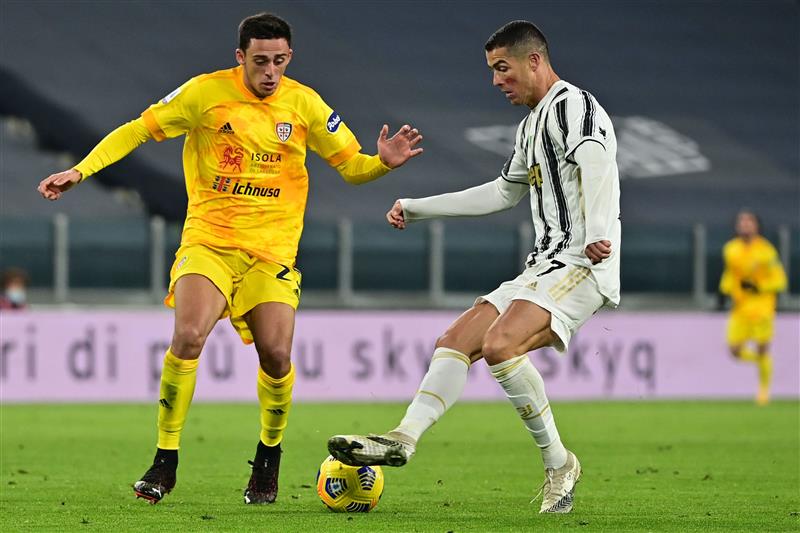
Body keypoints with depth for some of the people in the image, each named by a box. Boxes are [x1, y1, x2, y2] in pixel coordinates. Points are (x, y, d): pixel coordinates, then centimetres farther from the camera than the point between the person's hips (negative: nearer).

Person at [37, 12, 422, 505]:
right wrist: (81, 170, -8)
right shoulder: (206, 93, -3)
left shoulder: (304, 104, 2)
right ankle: (166, 462, -9)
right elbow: (138, 130, 2)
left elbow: (351, 166, 7)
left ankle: (269, 459, 14)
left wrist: (383, 162, -15)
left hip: (272, 251, 1)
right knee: (188, 337, -22)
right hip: (208, 240, -1)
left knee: (276, 354, -13)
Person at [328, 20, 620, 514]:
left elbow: (596, 166, -26)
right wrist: (417, 208, 38)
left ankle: (559, 464, -16)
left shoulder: (573, 105, -7)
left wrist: (595, 233, -43)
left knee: (499, 344, -27)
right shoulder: (533, 125, 24)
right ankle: (403, 438, -4)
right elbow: (503, 192, 37)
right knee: (457, 339, 2)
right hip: (545, 267, 10)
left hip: (583, 267, -10)